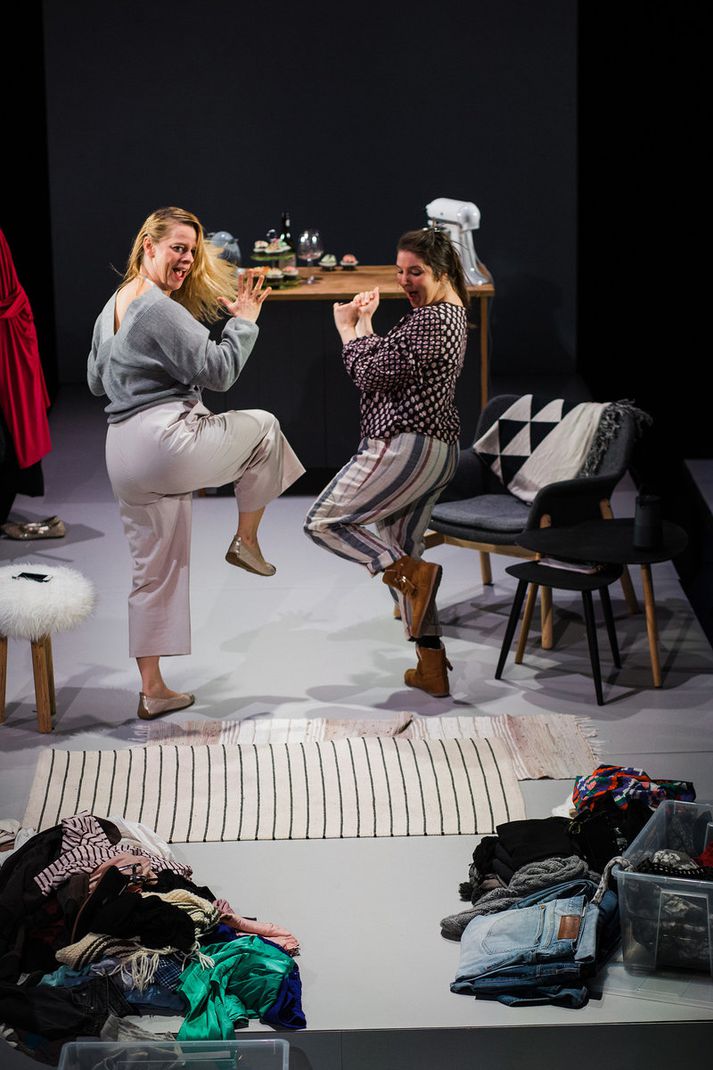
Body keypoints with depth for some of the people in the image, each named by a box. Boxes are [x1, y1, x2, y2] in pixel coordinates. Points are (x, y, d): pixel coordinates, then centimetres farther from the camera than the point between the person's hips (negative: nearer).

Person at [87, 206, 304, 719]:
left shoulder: (112, 306, 16)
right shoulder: (160, 309, -14)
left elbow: (96, 380, 27)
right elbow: (217, 371, -15)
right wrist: (244, 321, -3)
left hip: (123, 455, 9)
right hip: (166, 440, -9)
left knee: (155, 575, 15)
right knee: (263, 426, 17)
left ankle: (152, 690, 18)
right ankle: (246, 540, 22)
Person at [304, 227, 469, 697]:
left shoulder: (430, 320, -17)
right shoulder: (450, 314, 17)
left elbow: (373, 374, -15)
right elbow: (391, 366, 20)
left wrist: (350, 329, 0)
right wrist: (365, 323, 12)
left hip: (406, 446, -11)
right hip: (438, 449, 11)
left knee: (324, 522, -3)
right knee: (400, 550, 15)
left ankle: (414, 573, -12)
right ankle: (432, 668, 14)